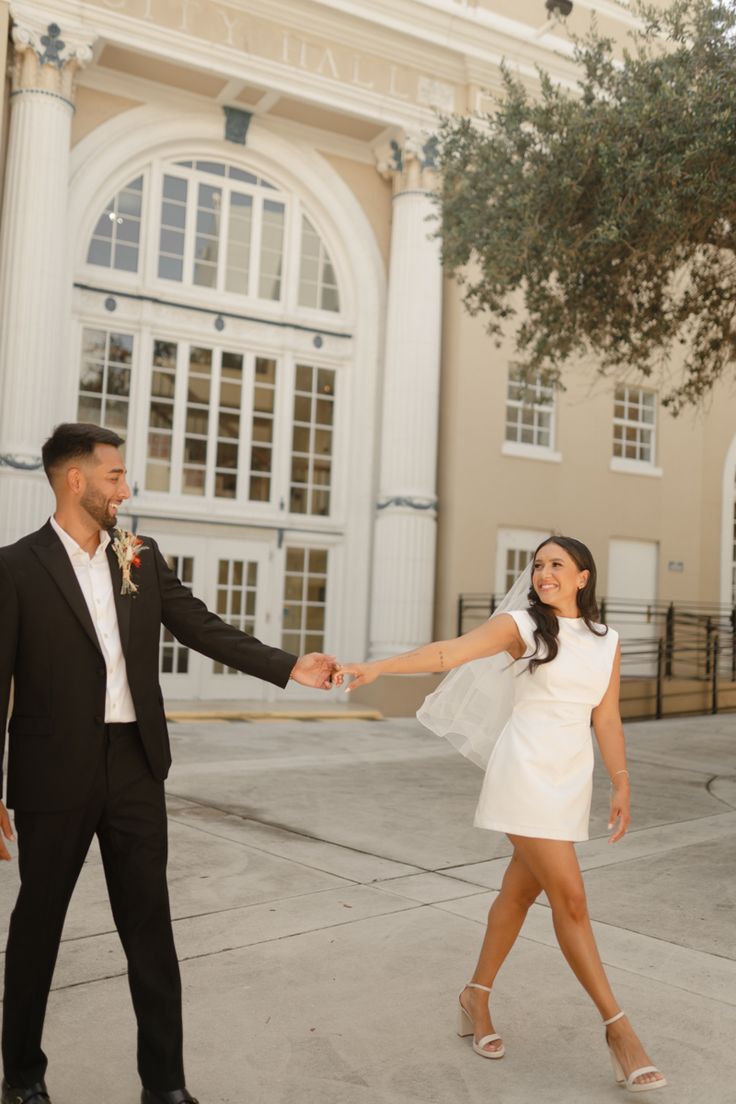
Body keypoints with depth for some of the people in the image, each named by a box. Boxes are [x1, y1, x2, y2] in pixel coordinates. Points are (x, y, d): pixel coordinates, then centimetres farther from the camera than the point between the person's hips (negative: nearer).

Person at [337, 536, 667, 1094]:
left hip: (573, 781, 5)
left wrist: (622, 785, 5)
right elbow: (449, 651, -17)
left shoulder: (607, 642, 9)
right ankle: (618, 1027, 4)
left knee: (521, 893, 13)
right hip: (526, 772, -5)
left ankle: (477, 998, 31)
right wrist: (380, 666, -29)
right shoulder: (521, 626, -5)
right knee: (571, 899, -8)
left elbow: (608, 720, 11)